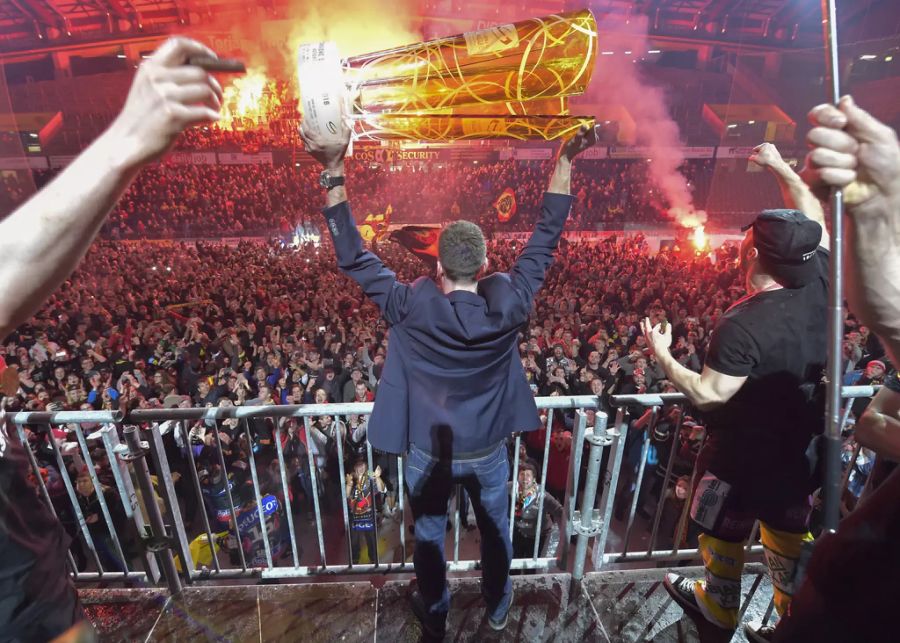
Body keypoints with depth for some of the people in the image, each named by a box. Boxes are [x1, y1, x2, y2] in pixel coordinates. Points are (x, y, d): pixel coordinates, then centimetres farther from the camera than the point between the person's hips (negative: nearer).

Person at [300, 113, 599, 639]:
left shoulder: (411, 308, -26)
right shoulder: (508, 304, -23)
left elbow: (352, 256, -19)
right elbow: (546, 238, -14)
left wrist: (335, 169, -17)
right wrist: (565, 161, -7)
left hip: (429, 454, -1)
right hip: (488, 452, 2)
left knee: (429, 537, 25)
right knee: (495, 530, 28)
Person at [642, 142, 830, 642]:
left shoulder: (743, 325, -32)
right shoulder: (818, 288, -12)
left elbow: (708, 395, -28)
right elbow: (814, 218, 4)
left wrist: (662, 356, -17)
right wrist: (780, 166, 11)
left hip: (743, 451, -6)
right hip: (799, 445, 7)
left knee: (725, 533, 19)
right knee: (789, 535, 24)